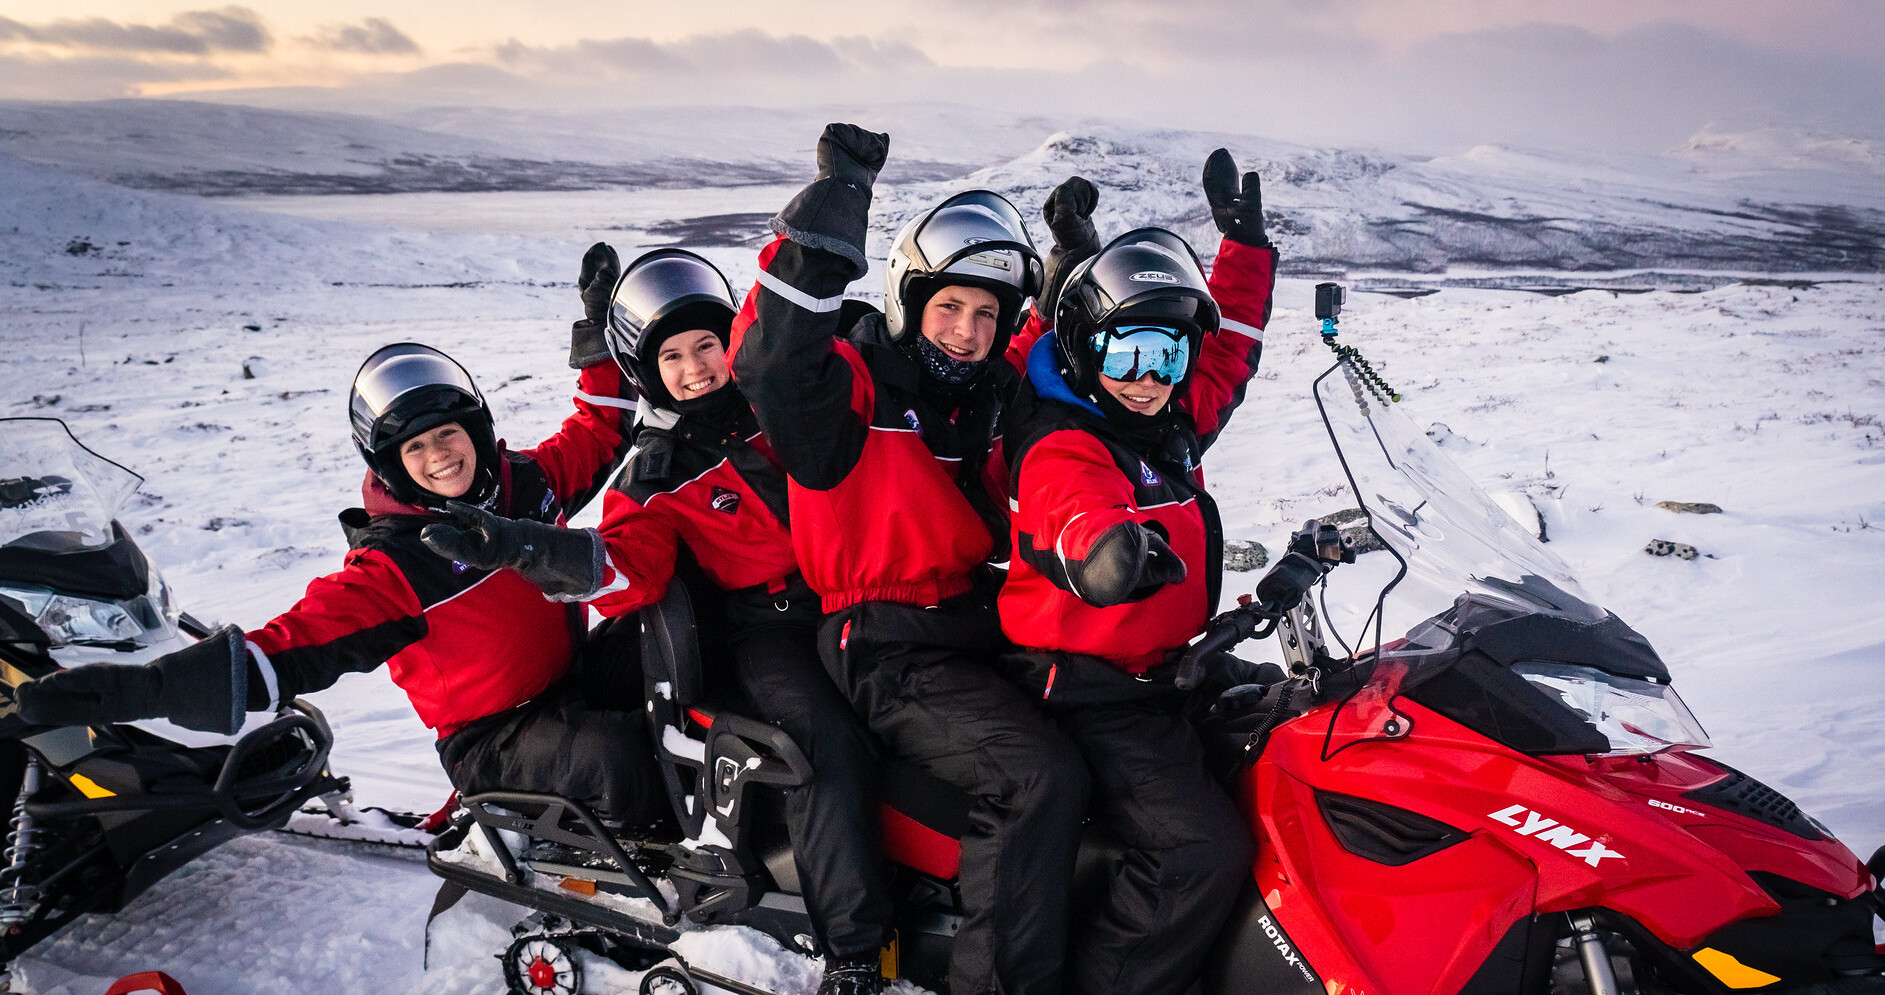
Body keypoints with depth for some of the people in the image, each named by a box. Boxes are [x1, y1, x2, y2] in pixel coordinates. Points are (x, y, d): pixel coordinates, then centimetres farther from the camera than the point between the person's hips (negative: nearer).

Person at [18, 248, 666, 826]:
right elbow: (295, 646, -20)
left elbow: (598, 436, 22)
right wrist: (143, 689, -31)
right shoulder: (392, 564, -13)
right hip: (491, 739, -7)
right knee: (617, 757, -34)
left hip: (577, 686, 7)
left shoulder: (530, 479, 4)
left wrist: (601, 334, 18)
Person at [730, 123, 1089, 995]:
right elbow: (771, 363, -28)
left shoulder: (992, 396, 12)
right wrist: (834, 205, -34)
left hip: (978, 624, 8)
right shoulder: (853, 380, -8)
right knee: (1043, 779, -26)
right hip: (888, 653, -8)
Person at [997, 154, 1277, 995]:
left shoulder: (1172, 419, 10)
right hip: (1088, 691, -10)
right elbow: (1078, 517, -38)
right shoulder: (1062, 449, -16)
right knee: (1201, 851, -23)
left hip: (1157, 673, 10)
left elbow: (1230, 345, 26)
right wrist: (1110, 554, -60)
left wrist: (1243, 239, 26)